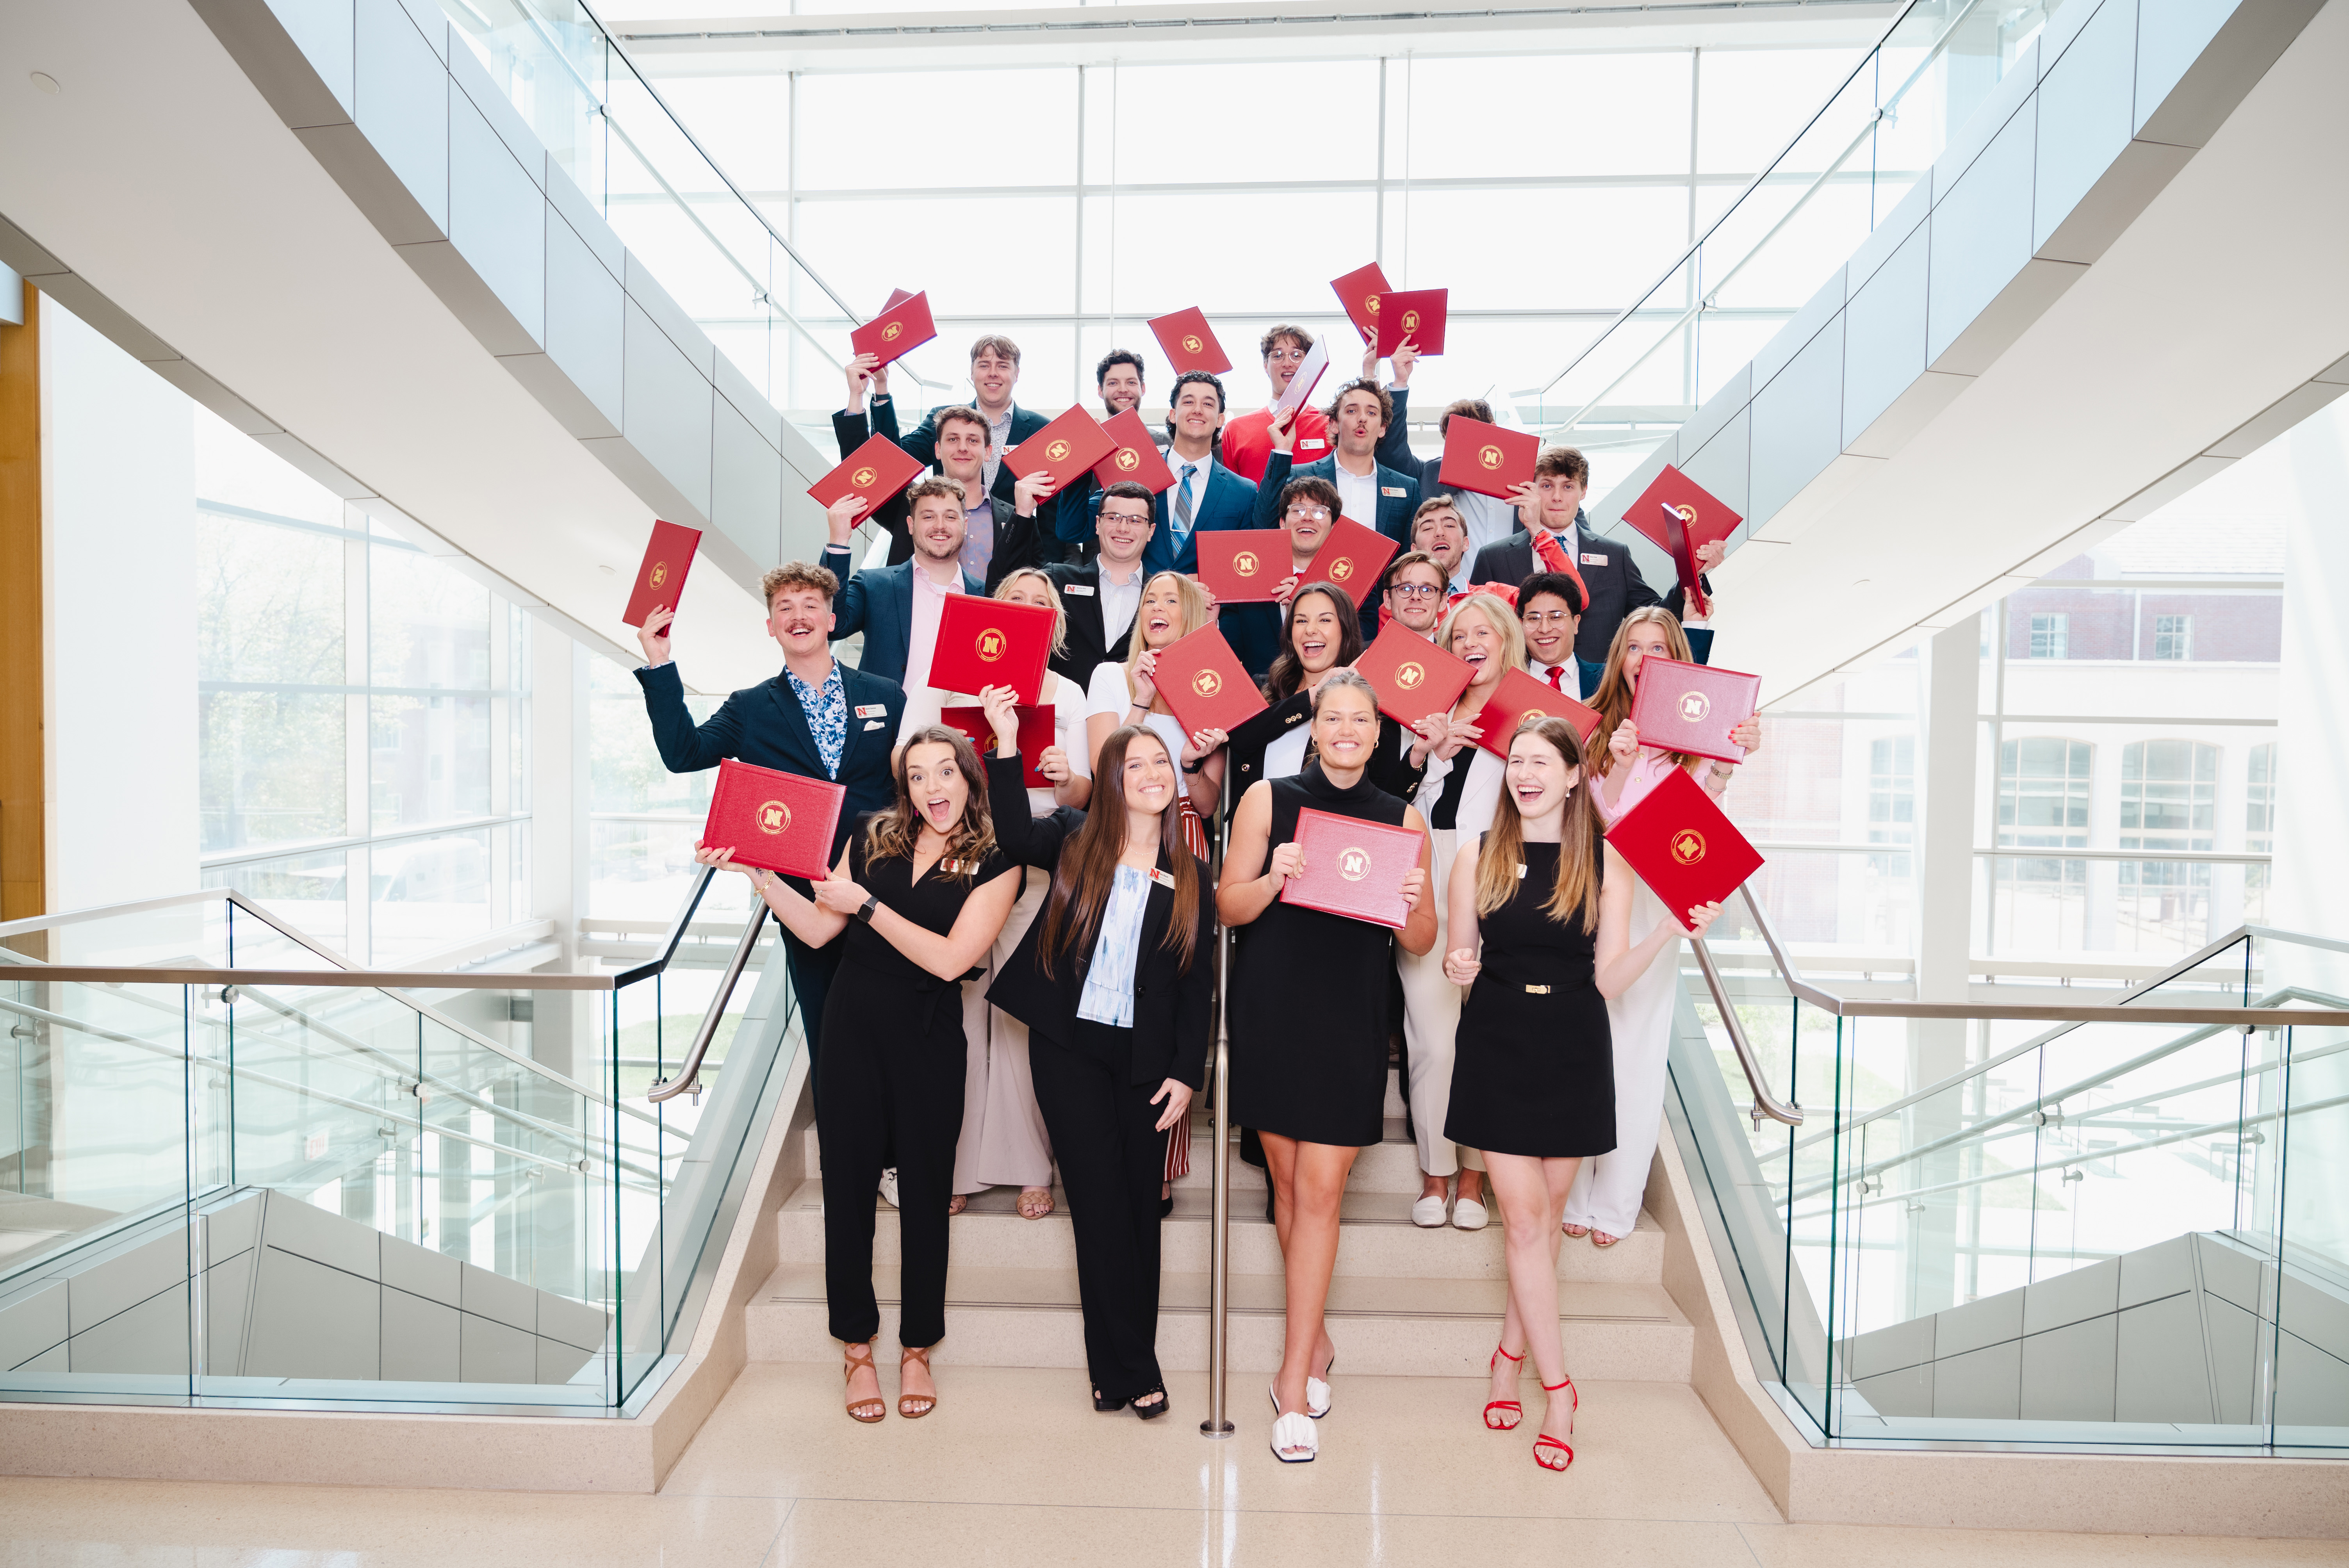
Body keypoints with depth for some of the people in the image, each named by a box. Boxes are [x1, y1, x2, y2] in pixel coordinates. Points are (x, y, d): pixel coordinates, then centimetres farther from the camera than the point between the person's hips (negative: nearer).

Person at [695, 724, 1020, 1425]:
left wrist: (866, 904, -13)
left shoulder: (995, 863, -5)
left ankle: (916, 1351, 27)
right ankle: (857, 1347, 26)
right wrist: (757, 873, -4)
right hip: (852, 1031, 2)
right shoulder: (873, 837, 5)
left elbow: (950, 959, -15)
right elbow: (818, 929, 7)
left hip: (928, 1041, -2)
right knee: (848, 1188, 8)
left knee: (925, 1191, 8)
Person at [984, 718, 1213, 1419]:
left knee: (1141, 1204, 7)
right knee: (1100, 1199, -1)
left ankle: (1119, 1368, 22)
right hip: (1070, 1046, -1)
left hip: (1148, 1057, 2)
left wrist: (1187, 1071, -2)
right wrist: (1005, 745, -23)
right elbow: (1013, 834, -19)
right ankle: (1135, 1369, 11)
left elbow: (1199, 985, 5)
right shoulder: (1075, 840, 3)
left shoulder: (1191, 875, 6)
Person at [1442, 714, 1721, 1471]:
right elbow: (1459, 957, 6)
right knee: (1524, 1215, -2)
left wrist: (1670, 932, -16)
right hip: (1499, 1045, 0)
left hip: (1573, 1049, 1)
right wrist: (1458, 965, -16)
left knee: (1547, 1213, 10)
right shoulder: (1478, 859, 0)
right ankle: (1557, 1388, 11)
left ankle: (1511, 1353, 30)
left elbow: (1609, 979, -3)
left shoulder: (1607, 861, -1)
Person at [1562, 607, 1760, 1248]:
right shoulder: (1596, 727, 5)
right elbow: (1601, 814, -2)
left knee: (1637, 1053, 2)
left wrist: (1730, 760, -20)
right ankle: (1571, 1193, 13)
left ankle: (1615, 1202, 13)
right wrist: (1620, 761, -18)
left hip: (1655, 905, 0)